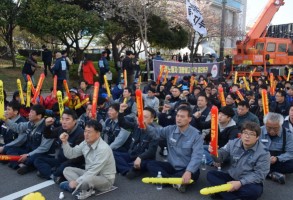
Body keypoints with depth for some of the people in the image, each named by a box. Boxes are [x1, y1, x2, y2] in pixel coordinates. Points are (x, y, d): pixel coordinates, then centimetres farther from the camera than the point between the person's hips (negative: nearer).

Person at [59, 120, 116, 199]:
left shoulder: (103, 149, -27)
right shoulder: (85, 143, -3)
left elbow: (94, 171, -27)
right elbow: (70, 154, 6)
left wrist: (76, 182, -23)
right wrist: (65, 142, -9)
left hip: (105, 179, -9)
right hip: (90, 174, 9)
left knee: (87, 179, -39)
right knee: (67, 170, 1)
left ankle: (72, 186, -7)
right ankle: (86, 189, -17)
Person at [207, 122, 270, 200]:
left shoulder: (263, 153, -15)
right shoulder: (233, 143, -4)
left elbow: (259, 175, -18)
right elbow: (220, 157, -6)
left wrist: (240, 183, -29)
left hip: (249, 182, -4)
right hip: (231, 177, 4)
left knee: (255, 190, -36)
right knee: (210, 174, -15)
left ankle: (223, 191, -24)